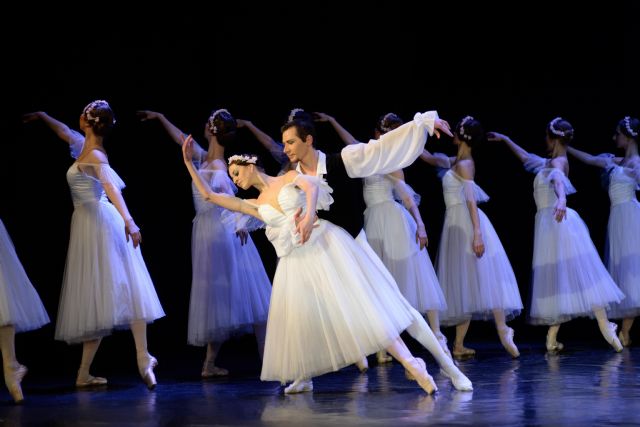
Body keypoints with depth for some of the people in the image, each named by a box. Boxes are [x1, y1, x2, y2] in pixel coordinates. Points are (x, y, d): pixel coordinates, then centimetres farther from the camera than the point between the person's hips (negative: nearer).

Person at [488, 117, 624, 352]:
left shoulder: (558, 162, -9)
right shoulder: (549, 163, 18)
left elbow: (559, 181, -32)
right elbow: (526, 157, 35)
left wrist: (562, 200, -52)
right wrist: (505, 139, 42)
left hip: (557, 222, -9)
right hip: (547, 224, 9)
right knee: (555, 276, 5)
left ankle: (605, 326, -13)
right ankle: (552, 337, 3)